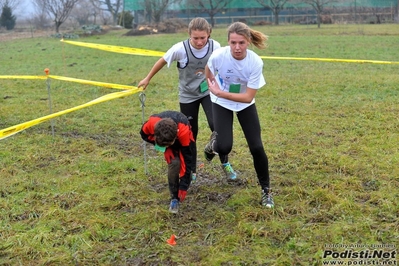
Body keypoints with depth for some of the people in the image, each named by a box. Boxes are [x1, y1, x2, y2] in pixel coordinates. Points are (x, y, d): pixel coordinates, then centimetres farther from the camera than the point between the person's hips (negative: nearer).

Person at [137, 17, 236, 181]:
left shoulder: (215, 46, -19)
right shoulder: (180, 49, -24)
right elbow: (162, 61, -6)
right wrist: (147, 79, 5)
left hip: (208, 92, 1)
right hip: (188, 96, 0)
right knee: (190, 133, 8)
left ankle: (225, 164, 0)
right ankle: (192, 171, 24)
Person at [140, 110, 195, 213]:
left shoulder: (184, 132, -43)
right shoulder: (152, 123, -40)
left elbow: (187, 159, -35)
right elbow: (144, 134, -14)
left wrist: (183, 187, -31)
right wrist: (165, 148, -23)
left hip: (182, 139, 0)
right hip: (163, 137, 0)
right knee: (174, 163, -22)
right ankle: (174, 198, -8)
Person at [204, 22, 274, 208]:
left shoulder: (256, 62, -28)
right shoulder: (218, 55, -28)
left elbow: (248, 97, -26)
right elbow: (208, 73, -3)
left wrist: (220, 93, -29)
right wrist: (215, 91, 7)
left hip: (245, 104, 0)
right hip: (221, 103, 0)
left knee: (257, 147, -5)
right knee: (224, 148, -15)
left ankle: (266, 190, 14)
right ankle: (214, 141, 24)